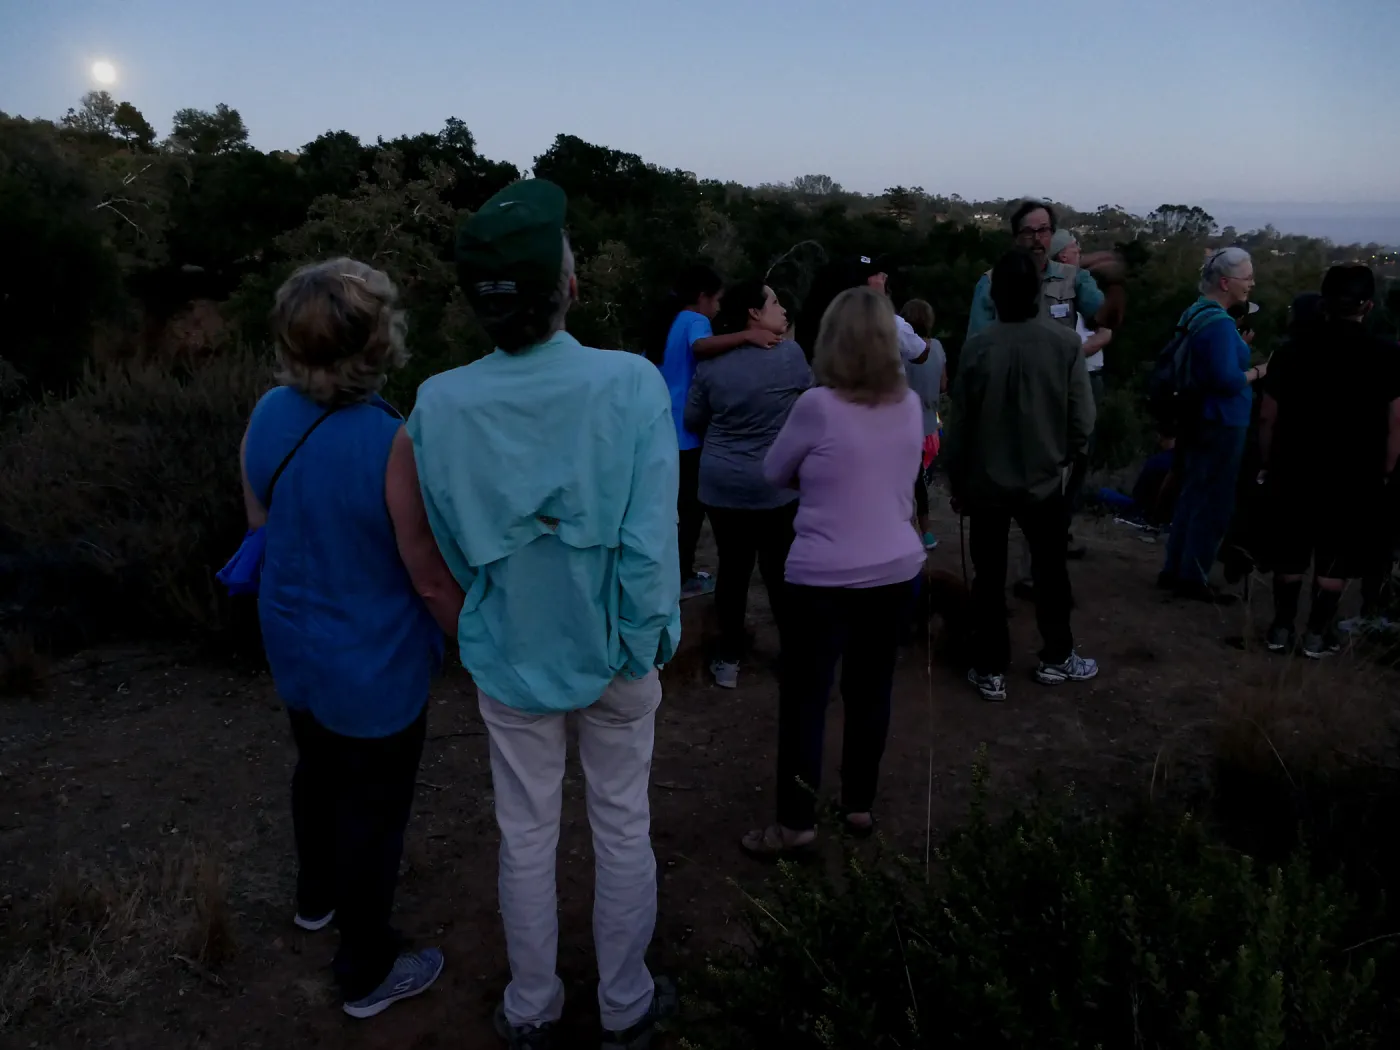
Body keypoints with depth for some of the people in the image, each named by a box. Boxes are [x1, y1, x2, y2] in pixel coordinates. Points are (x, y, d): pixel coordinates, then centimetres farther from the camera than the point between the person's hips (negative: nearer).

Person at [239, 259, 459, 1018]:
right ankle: (366, 972, 31)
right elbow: (433, 579, -23)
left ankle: (318, 893, 55)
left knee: (319, 769, 29)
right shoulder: (395, 444, -31)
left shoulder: (268, 415, -10)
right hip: (372, 663, -7)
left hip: (293, 642, 7)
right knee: (374, 806, 12)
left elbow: (259, 520, 6)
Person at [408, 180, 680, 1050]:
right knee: (623, 829, 18)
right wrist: (641, 644, -7)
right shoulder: (631, 383, -21)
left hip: (510, 655, 2)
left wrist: (490, 614, 11)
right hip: (613, 652, -1)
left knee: (527, 837, 19)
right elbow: (650, 541, -20)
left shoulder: (440, 404, -15)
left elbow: (453, 549, -5)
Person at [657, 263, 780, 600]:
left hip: (663, 428, 9)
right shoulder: (695, 320, -12)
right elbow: (700, 346, -37)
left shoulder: (667, 323, 15)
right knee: (692, 505, 1)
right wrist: (746, 336, -45)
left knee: (677, 501, 18)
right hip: (686, 431, -9)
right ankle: (684, 578, 8)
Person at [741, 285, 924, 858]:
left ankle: (797, 824, 10)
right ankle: (860, 806, 27)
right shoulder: (910, 405, 2)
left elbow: (774, 473, -1)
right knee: (870, 692, 15)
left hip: (825, 577, -5)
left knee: (805, 698, 4)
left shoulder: (818, 405, -14)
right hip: (895, 569, 6)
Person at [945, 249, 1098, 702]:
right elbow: (1082, 420, -10)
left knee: (989, 577, 10)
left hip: (985, 482, 0)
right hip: (1044, 480, 0)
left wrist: (957, 482, 6)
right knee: (1051, 571, 18)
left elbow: (961, 424, -7)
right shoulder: (1066, 343, -13)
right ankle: (1056, 658, 30)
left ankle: (990, 670, 16)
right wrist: (1061, 456, 11)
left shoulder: (977, 347, -13)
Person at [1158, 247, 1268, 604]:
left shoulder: (1197, 313, 9)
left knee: (1193, 497, 16)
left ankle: (1174, 570, 23)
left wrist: (1239, 347, 11)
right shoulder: (1219, 323, -21)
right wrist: (1258, 371, -11)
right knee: (1213, 502, 0)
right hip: (1220, 425, -10)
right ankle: (1192, 578, 7)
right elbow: (1227, 380, -27)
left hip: (1200, 421, 10)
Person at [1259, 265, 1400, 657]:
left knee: (1290, 554, 13)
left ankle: (1282, 628, 18)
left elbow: (1268, 417, -1)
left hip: (1297, 470, 2)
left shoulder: (1292, 350, -2)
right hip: (1356, 476, -2)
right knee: (1335, 560, 9)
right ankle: (1317, 633, 13)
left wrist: (1269, 465, 9)